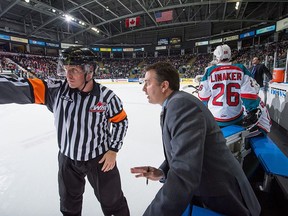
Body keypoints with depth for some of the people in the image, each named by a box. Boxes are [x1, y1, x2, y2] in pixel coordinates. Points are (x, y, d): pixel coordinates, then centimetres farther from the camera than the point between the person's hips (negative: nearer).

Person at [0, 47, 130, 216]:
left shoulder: (106, 96, -19)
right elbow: (22, 89, -22)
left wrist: (113, 150, -11)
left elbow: (121, 121, -7)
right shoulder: (57, 90, -13)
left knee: (113, 202, 15)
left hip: (100, 158, -3)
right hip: (68, 158, 4)